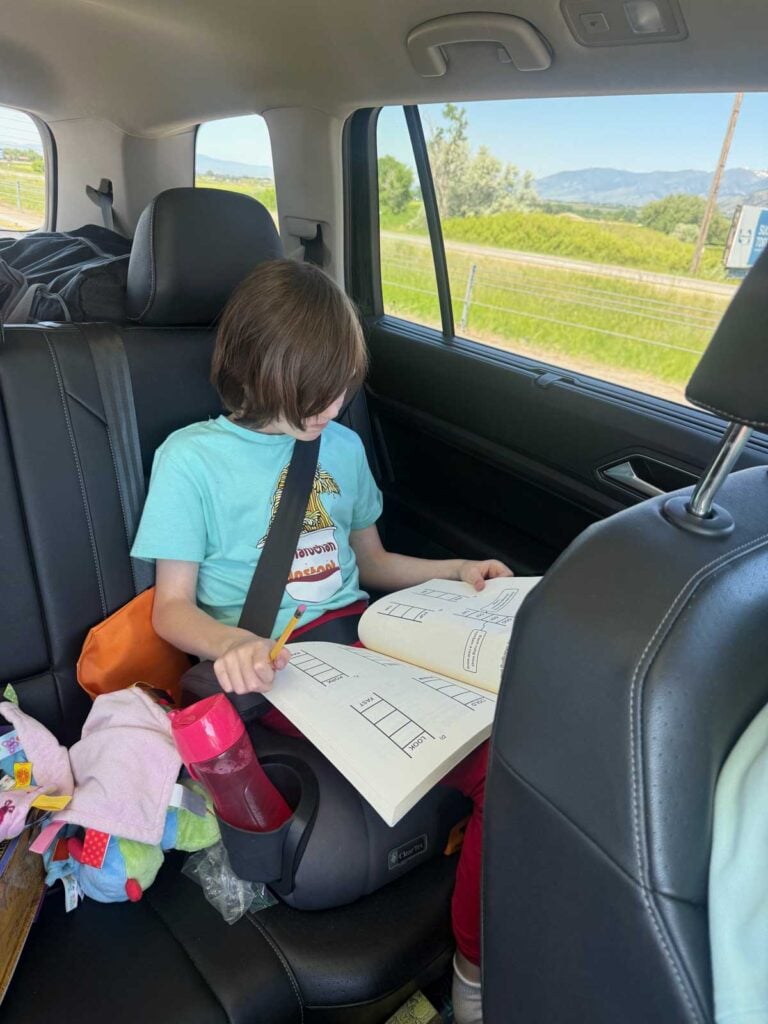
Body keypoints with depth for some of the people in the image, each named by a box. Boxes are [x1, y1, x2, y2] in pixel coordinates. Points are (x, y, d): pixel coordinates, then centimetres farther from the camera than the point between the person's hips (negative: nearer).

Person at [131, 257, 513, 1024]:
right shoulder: (192, 457, 0)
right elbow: (172, 607, -1)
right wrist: (231, 644, -22)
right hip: (275, 666, -5)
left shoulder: (341, 446, 16)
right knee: (491, 771, -25)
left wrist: (455, 570, 10)